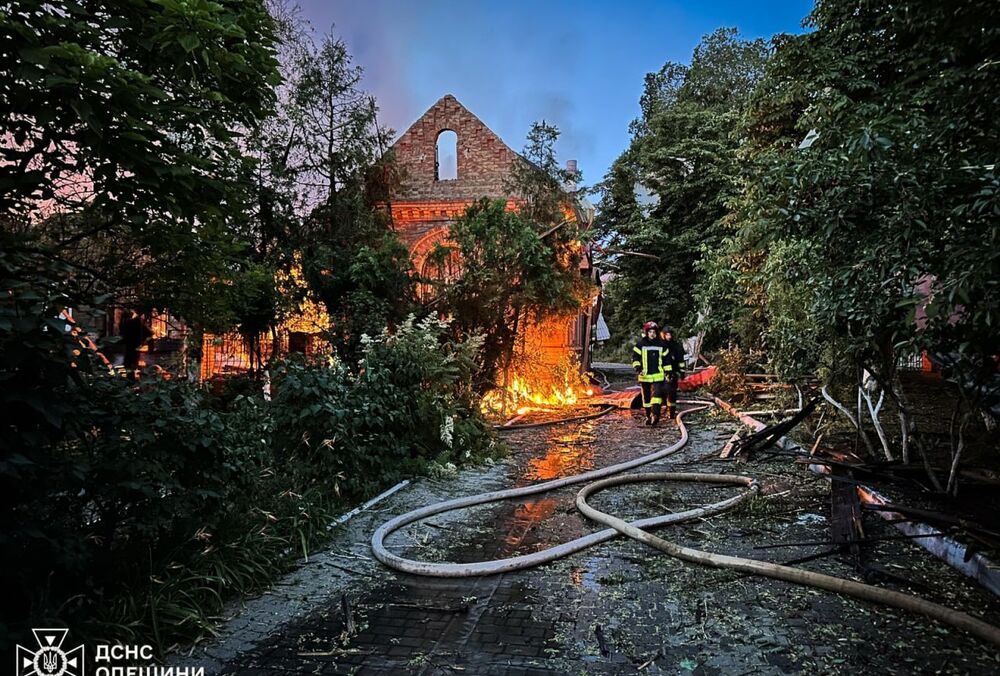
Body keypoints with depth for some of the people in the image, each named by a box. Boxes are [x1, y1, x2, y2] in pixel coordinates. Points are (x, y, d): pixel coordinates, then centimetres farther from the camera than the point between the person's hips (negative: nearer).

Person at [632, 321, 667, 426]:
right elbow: (635, 356, 1)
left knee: (657, 394, -16)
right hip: (645, 375, 0)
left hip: (658, 375, 0)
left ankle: (655, 415, -21)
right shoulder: (640, 344, 1)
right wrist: (637, 367, -13)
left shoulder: (662, 345, 7)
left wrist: (667, 371, 14)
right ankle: (648, 416, 20)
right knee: (646, 397, 8)